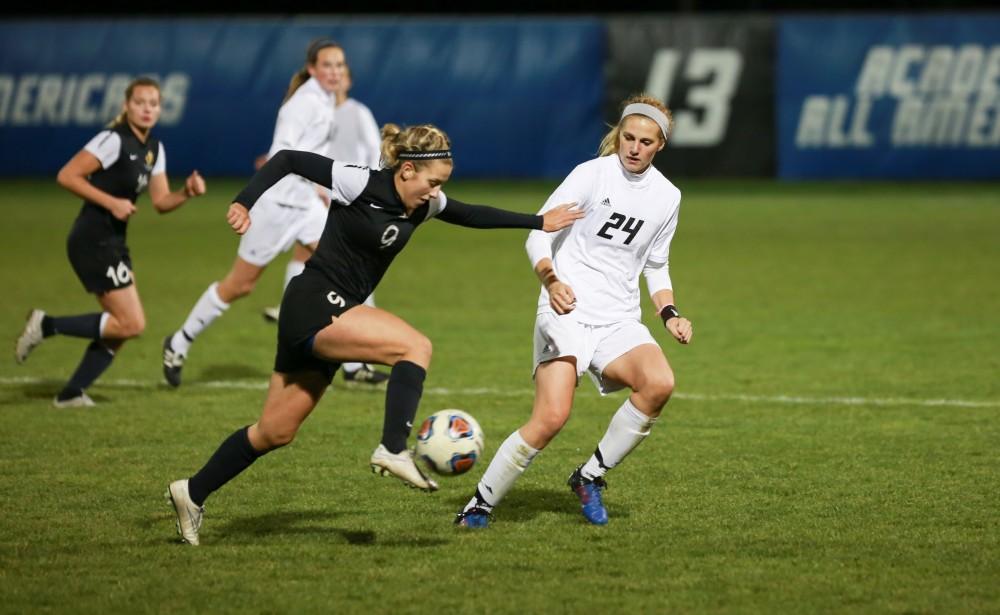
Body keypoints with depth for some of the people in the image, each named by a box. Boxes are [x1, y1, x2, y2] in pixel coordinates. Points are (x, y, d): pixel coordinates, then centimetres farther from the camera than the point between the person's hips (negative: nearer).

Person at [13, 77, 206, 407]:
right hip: (93, 241, -9)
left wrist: (187, 193, -7)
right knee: (132, 323, -12)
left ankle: (71, 393, 17)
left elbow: (161, 201, 13)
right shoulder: (114, 140, -14)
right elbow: (66, 176, -17)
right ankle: (46, 325, -4)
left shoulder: (154, 149, 12)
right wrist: (111, 202, -22)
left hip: (113, 243, 9)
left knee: (121, 327, 9)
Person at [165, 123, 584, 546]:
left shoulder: (423, 205, 6)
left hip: (333, 314, 9)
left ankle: (192, 493, 21)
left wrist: (538, 222, 24)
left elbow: (471, 215, 23)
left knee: (275, 433, 12)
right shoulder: (360, 185, -15)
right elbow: (288, 160, -12)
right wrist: (244, 203, -24)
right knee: (415, 347, -23)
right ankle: (393, 449, -26)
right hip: (314, 307, -9)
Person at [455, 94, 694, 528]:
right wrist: (551, 281, -23)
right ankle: (482, 504, -3)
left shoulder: (667, 196, 11)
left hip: (619, 321, 4)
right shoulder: (593, 174, -4)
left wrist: (669, 313, 8)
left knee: (659, 384, -27)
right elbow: (537, 235, -5)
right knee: (551, 418, -21)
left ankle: (591, 475, -7)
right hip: (568, 310, -4)